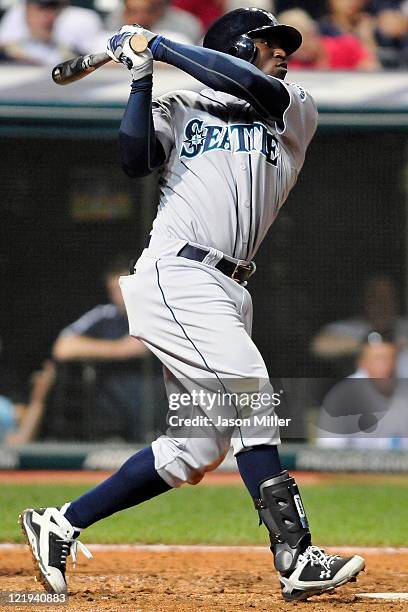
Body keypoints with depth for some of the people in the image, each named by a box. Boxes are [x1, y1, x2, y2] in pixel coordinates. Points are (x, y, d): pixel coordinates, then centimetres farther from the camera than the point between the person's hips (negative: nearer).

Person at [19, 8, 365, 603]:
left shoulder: (298, 113, 18)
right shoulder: (181, 110, 11)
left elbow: (252, 86, -3)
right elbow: (135, 158, -7)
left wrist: (163, 45, -1)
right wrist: (142, 75, -7)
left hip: (228, 295, 6)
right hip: (177, 275, -6)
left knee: (196, 449, 3)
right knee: (252, 399, -20)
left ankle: (60, 525, 12)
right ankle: (296, 557, -25)